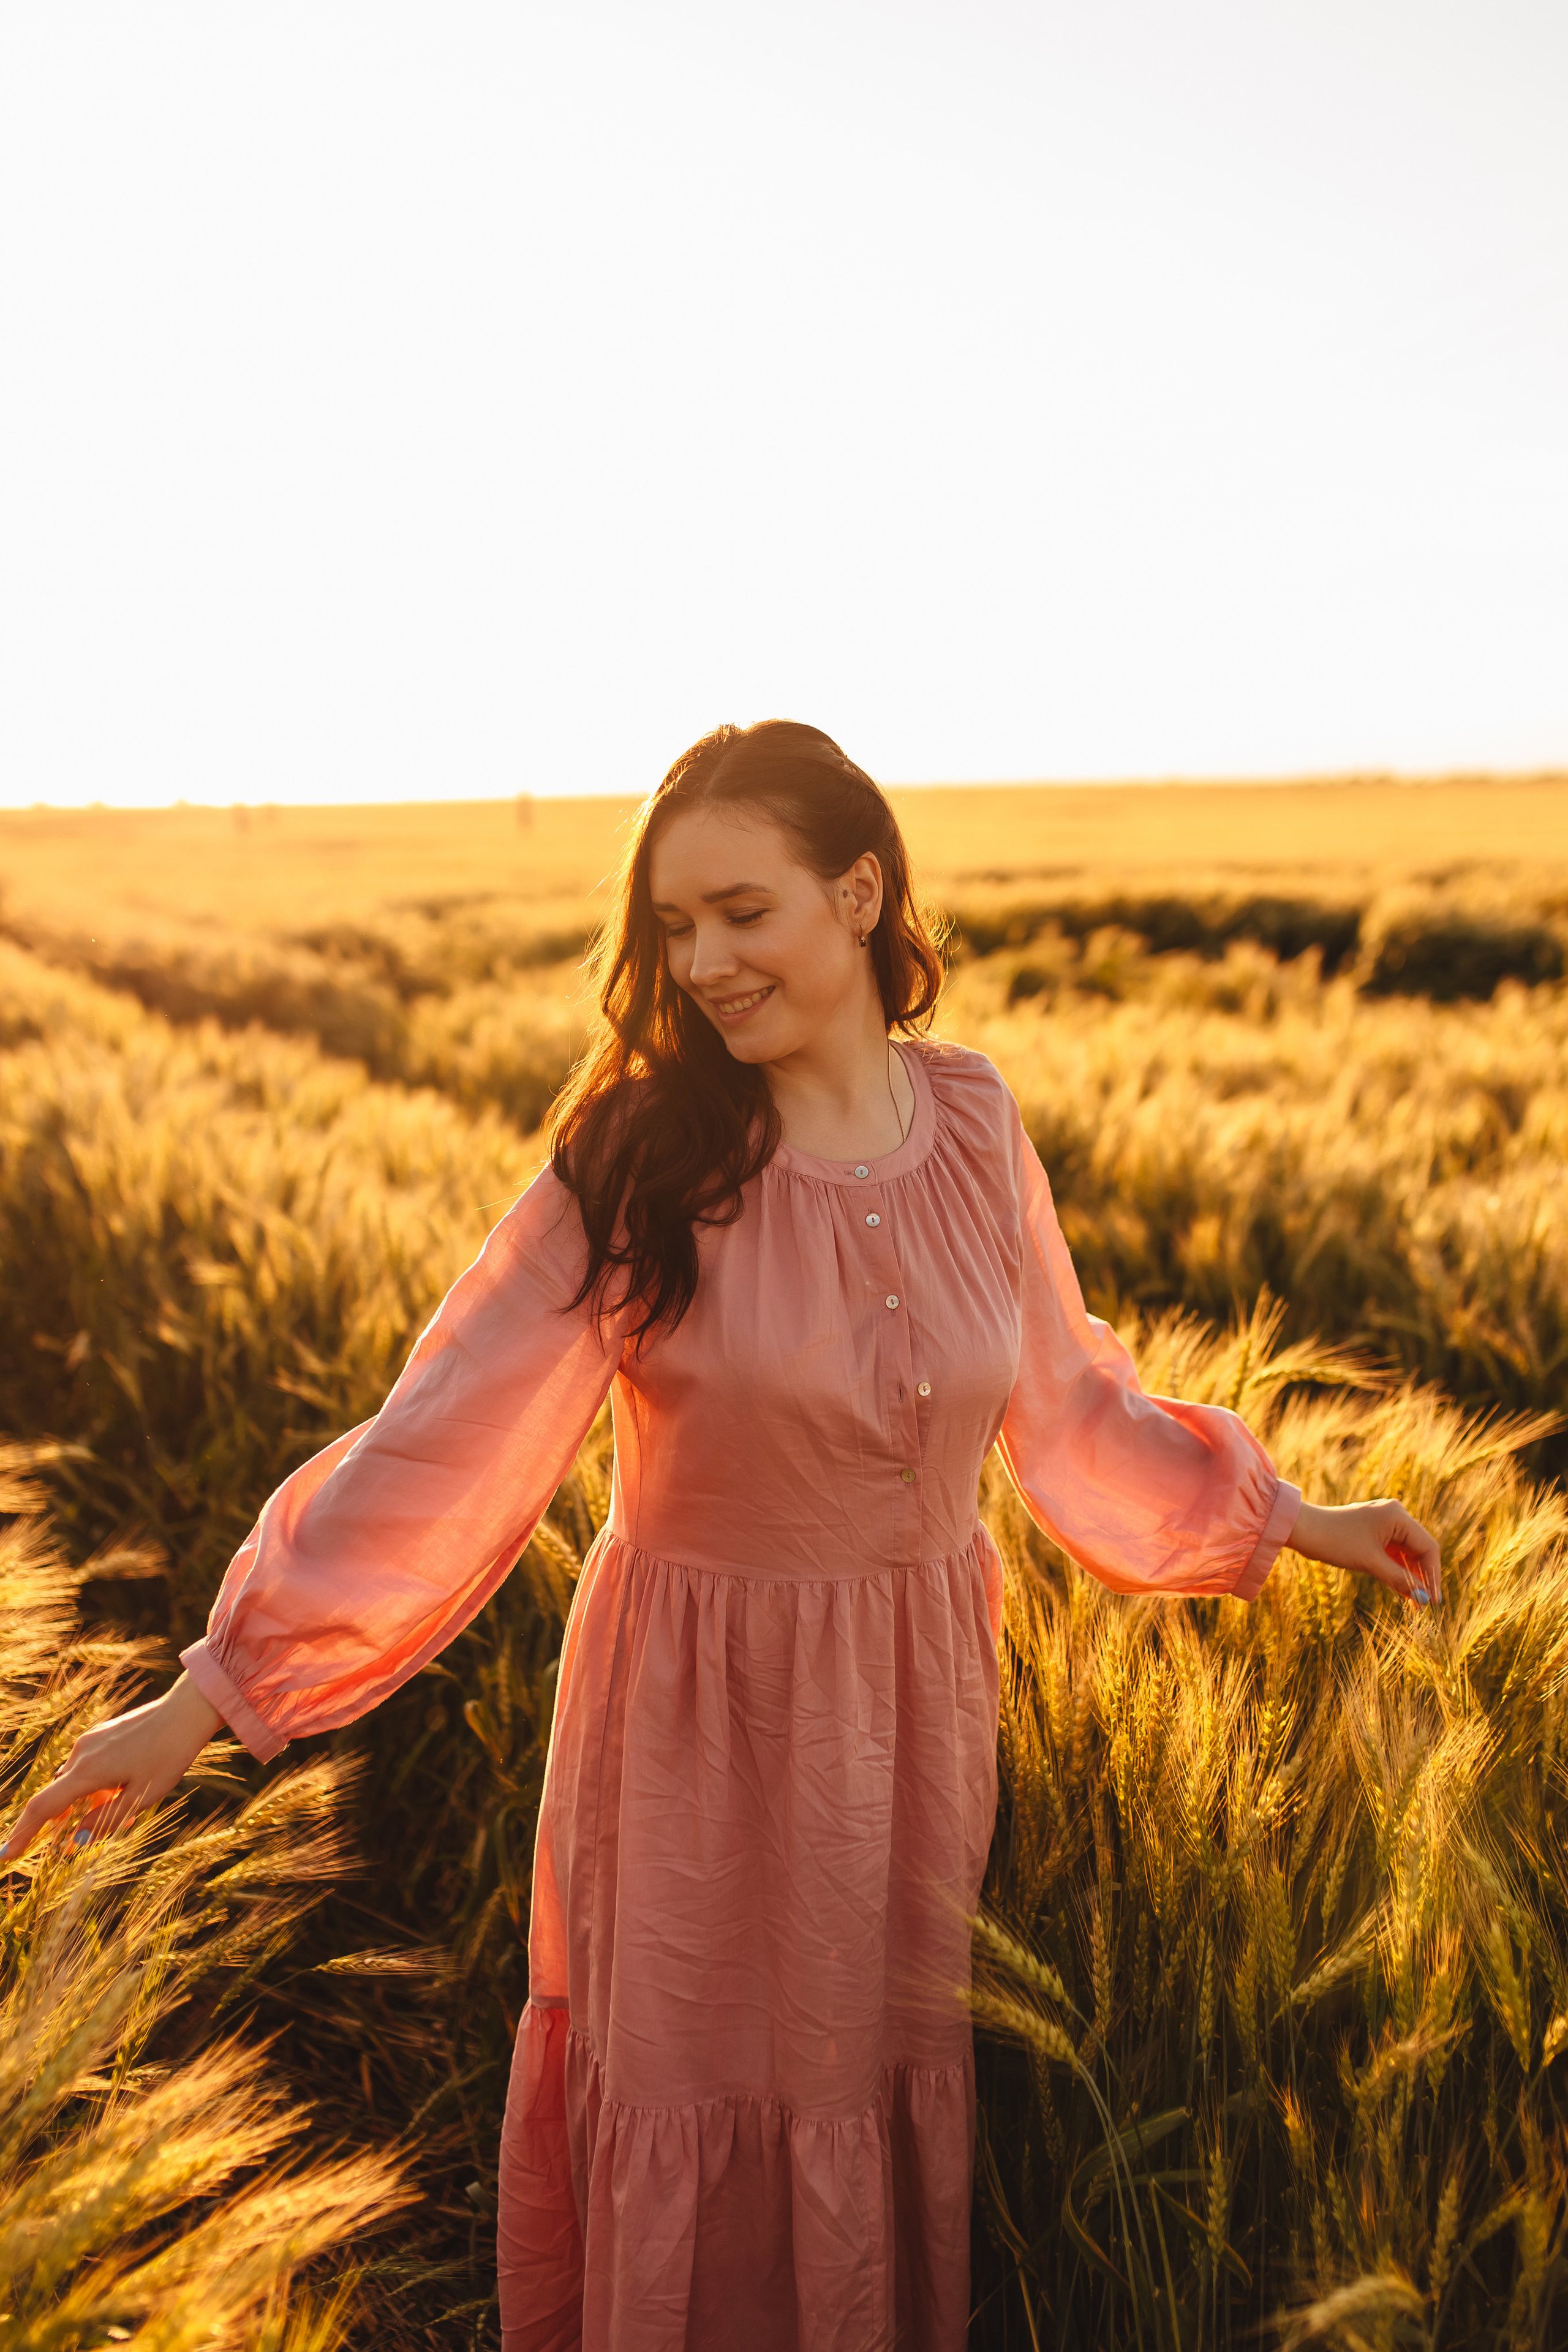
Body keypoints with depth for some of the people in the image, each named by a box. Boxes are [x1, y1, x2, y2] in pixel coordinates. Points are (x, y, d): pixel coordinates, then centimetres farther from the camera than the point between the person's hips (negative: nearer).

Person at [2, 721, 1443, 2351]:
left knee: (894, 2087, 19)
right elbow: (445, 1433, -18)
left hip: (916, 1707, 3)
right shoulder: (640, 1160, -15)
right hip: (699, 1717, -3)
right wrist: (209, 1692, -21)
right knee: (685, 2109, 13)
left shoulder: (974, 1126, -5)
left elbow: (1063, 1398, 8)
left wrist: (1295, 1520, 15)